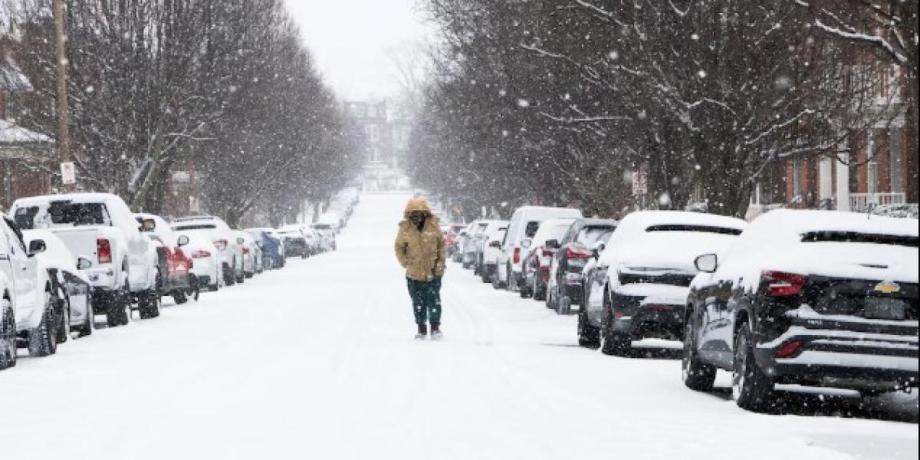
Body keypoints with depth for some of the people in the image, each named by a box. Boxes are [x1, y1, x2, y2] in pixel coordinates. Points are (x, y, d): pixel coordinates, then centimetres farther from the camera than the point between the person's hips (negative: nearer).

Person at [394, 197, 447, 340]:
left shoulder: (433, 226, -6)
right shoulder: (405, 229, -6)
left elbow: (442, 244, 7)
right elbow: (399, 247, 7)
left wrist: (441, 261, 0)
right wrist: (406, 263, -3)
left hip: (433, 272, -1)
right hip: (414, 274, 1)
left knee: (434, 300, -3)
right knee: (418, 302, 7)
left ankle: (435, 326, 10)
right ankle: (421, 329, 18)